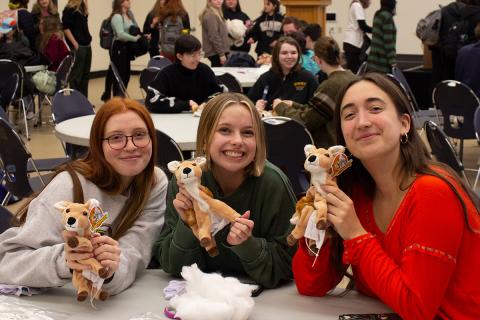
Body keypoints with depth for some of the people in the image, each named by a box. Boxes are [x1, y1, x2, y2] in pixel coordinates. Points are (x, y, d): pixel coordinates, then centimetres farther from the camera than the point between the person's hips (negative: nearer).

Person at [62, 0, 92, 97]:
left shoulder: (82, 8, 13)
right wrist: (74, 43, -17)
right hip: (77, 47, -8)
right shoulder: (69, 9, -10)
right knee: (76, 76, -2)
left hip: (86, 46, 8)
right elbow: (65, 28, -14)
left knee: (85, 75, 12)